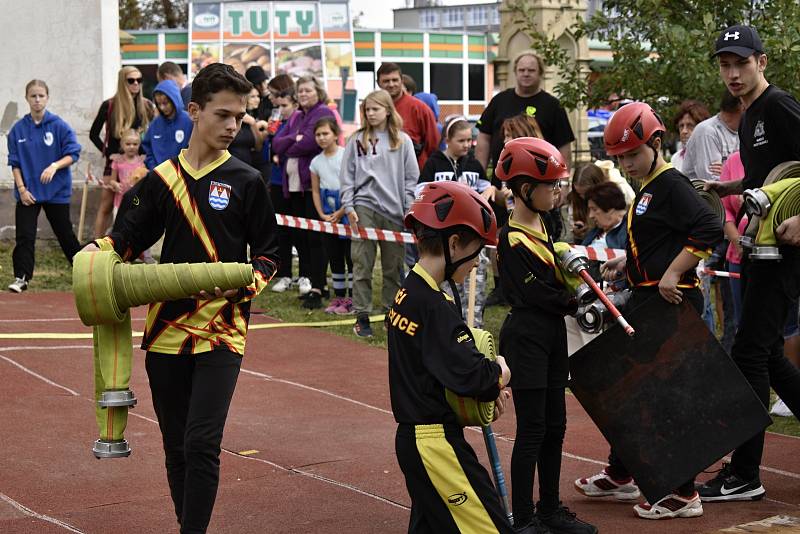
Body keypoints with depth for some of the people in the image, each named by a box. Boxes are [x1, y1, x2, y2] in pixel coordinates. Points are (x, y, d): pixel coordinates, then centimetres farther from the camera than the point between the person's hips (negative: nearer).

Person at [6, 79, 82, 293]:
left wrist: (55, 166, -22)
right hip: (27, 192, 1)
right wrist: (21, 189, -5)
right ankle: (21, 277, -5)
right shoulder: (18, 129, 1)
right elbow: (14, 162, 4)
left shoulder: (59, 126, -6)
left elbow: (73, 154, -6)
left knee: (65, 234, 10)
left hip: (57, 191, -1)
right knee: (25, 236, -7)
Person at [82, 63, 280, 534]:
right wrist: (100, 248, -4)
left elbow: (268, 255, 4)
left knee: (202, 445, -13)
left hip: (221, 331, -3)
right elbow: (133, 238, 16)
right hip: (167, 330, 3)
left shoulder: (246, 182, 1)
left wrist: (240, 284, -15)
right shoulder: (163, 179, 7)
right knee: (176, 446, 11)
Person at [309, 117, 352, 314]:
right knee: (334, 257, 10)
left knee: (350, 255, -4)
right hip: (328, 215, 6)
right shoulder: (316, 161, 8)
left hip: (347, 212, -6)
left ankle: (352, 298, 2)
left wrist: (340, 213, -12)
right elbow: (315, 191, 11)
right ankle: (339, 297, 17)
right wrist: (322, 215, -2)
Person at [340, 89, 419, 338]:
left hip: (395, 211, 1)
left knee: (394, 266, 7)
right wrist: (348, 207, -3)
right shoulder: (357, 140, 6)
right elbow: (347, 176, 6)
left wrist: (409, 210, 0)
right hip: (364, 208, -1)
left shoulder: (402, 141, 6)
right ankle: (362, 316, 2)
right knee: (362, 264, -3)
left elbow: (411, 178, 6)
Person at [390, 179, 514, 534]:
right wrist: (499, 373, -5)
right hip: (437, 443, -10)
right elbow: (470, 377, -25)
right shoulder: (434, 306, -20)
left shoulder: (407, 294, 9)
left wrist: (487, 383, 5)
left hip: (413, 438, 10)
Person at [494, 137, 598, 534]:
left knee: (554, 425, 14)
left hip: (552, 335, 9)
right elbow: (536, 293, -20)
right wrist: (577, 305, -10)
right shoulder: (513, 240, -19)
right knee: (532, 429, -4)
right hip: (526, 336, -9)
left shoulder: (540, 224, 10)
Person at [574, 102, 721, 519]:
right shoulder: (647, 188, 14)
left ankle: (684, 495, 3)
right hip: (646, 299, 11)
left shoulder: (671, 184, -15)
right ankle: (619, 477, 31)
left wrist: (672, 274, -26)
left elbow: (709, 230, -27)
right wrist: (628, 263, 12)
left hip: (671, 300, -11)